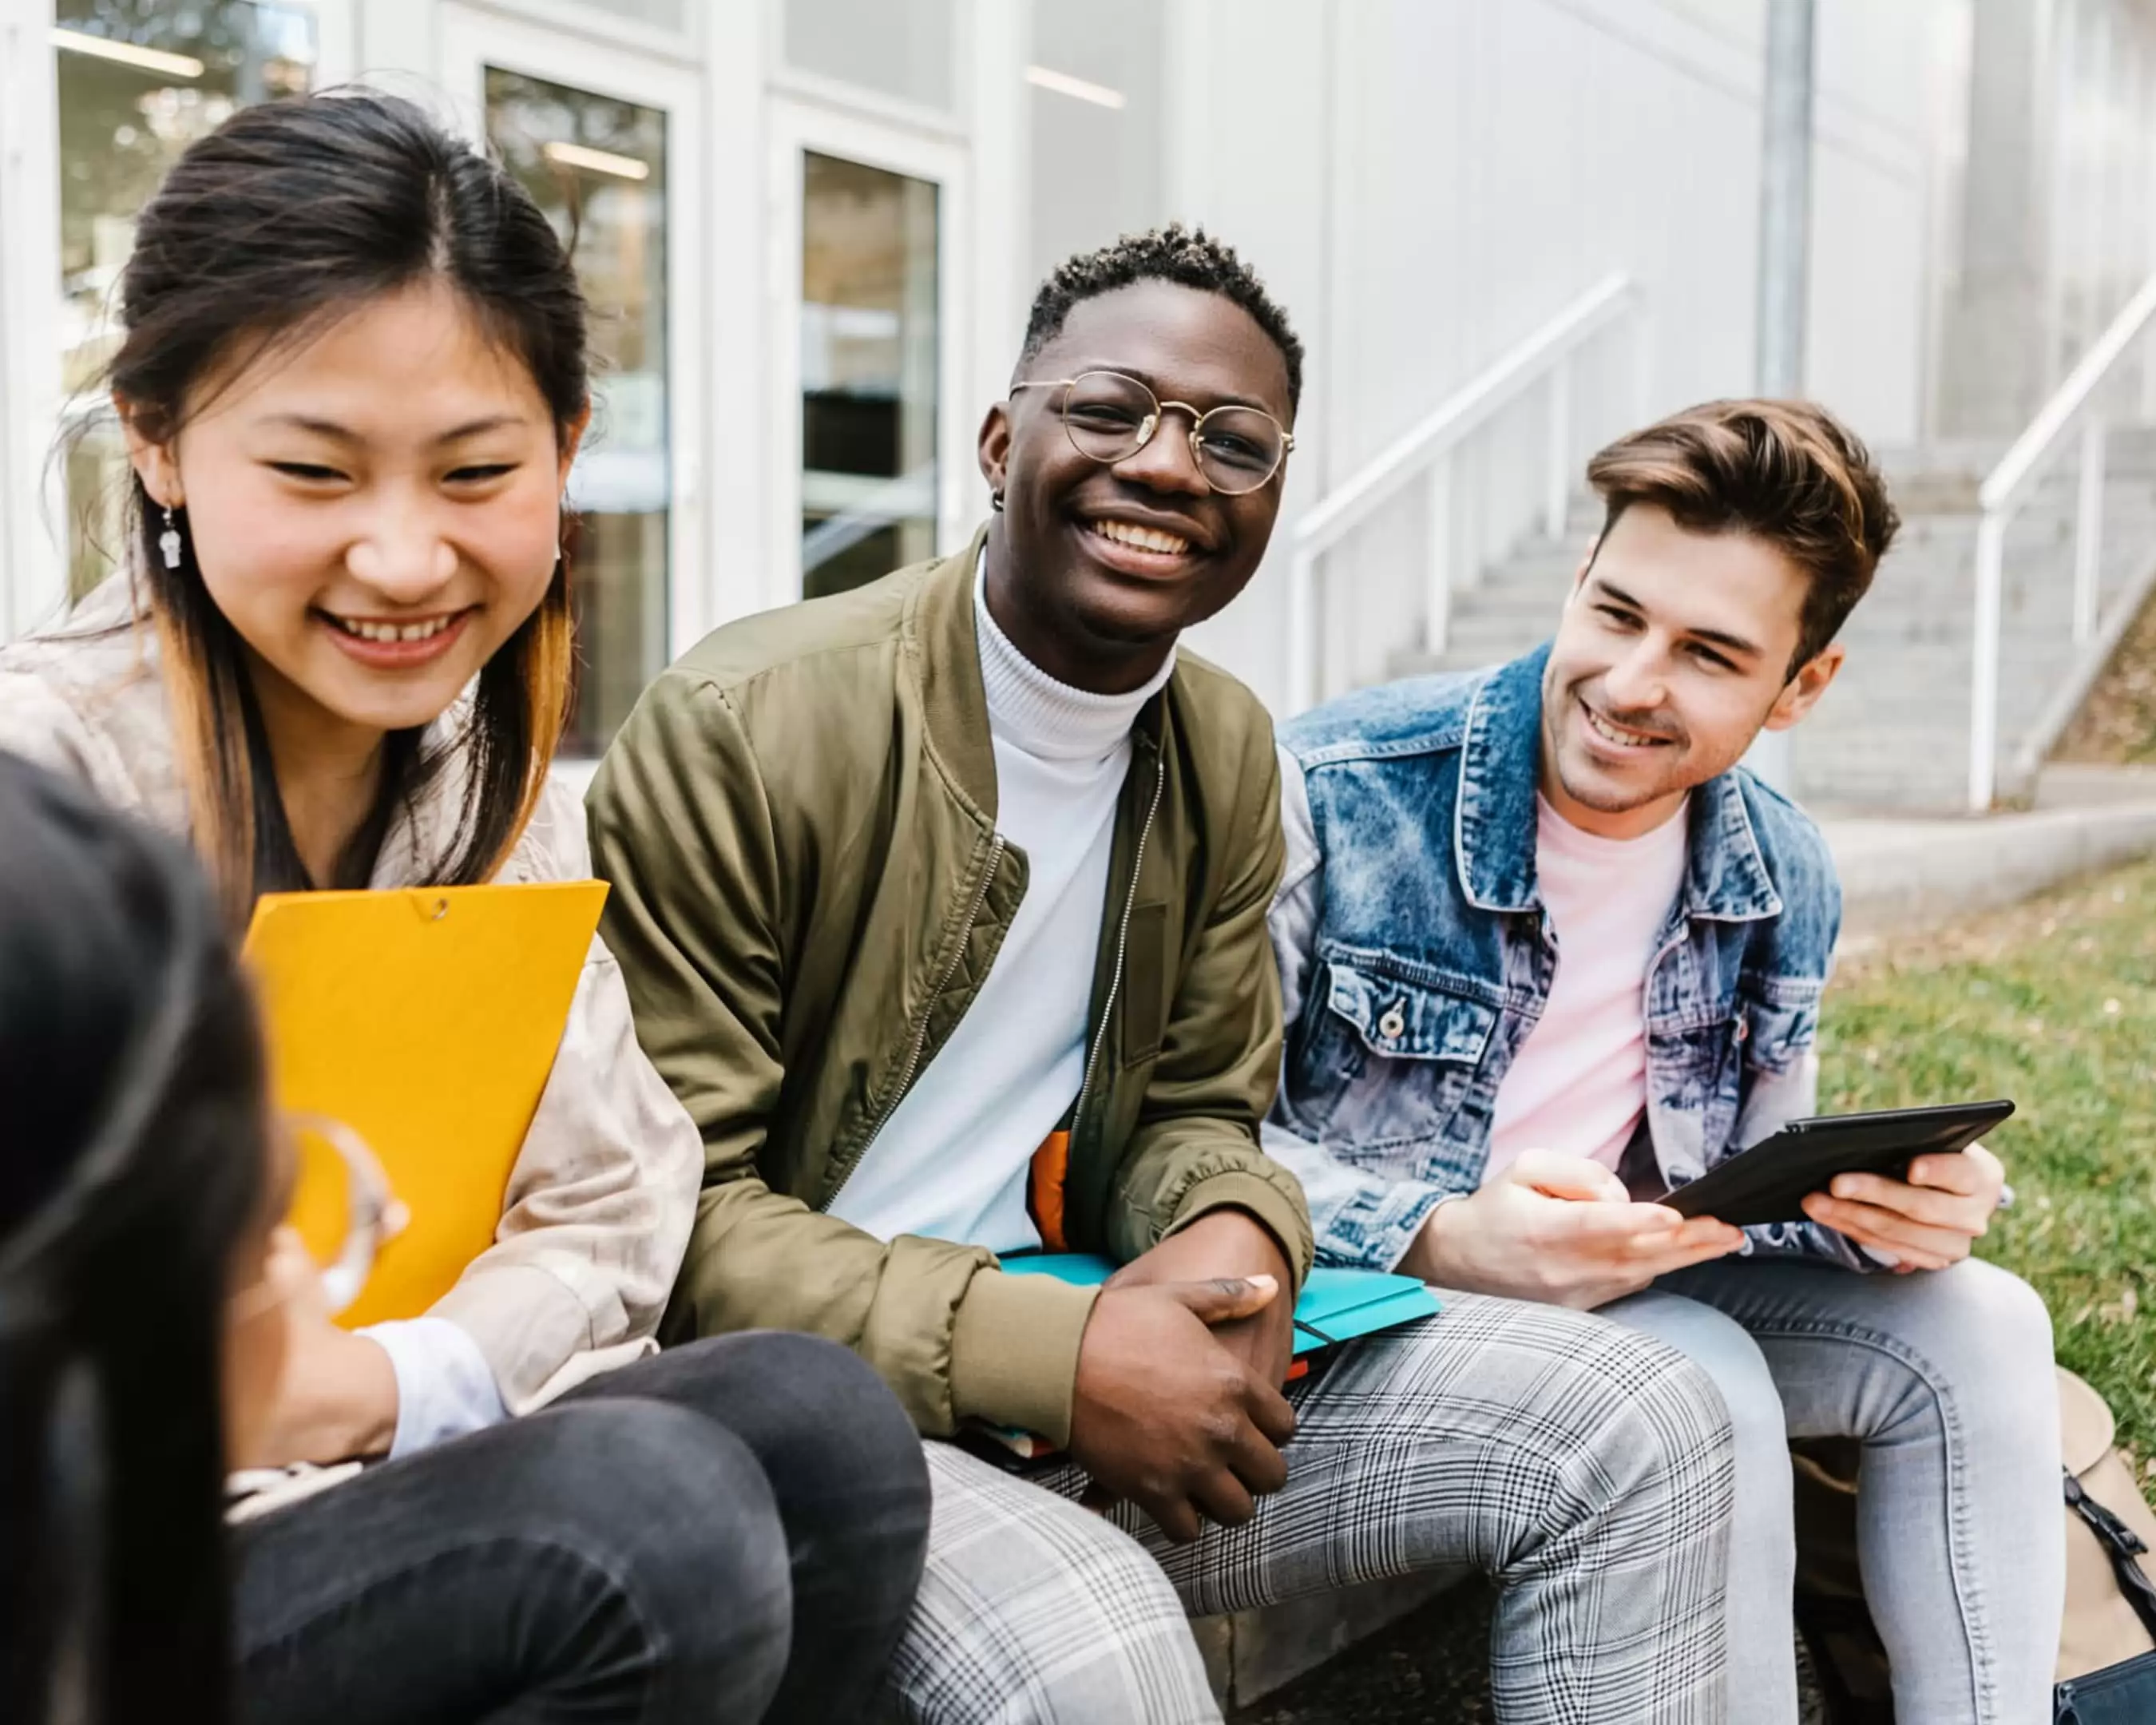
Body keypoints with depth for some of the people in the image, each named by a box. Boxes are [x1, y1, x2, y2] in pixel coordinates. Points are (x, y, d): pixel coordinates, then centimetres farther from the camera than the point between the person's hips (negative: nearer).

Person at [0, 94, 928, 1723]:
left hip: (387, 1466, 6)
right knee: (656, 1517, -27)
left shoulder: (492, 773, 4)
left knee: (818, 1419, -18)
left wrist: (378, 1386, -16)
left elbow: (608, 1214, 1)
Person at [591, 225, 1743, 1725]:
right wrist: (1050, 1356, -25)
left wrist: (1240, 1234, -12)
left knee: (1644, 1428, -4)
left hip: (1088, 1368, 6)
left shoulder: (1231, 756, 7)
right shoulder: (741, 728, -15)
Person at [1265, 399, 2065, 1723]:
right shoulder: (1334, 795, -20)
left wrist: (1879, 1205, -15)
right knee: (1705, 1383, -30)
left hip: (1623, 1290, 6)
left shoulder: (1786, 883, 0)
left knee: (1976, 1327, -7)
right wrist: (1439, 1240, -34)